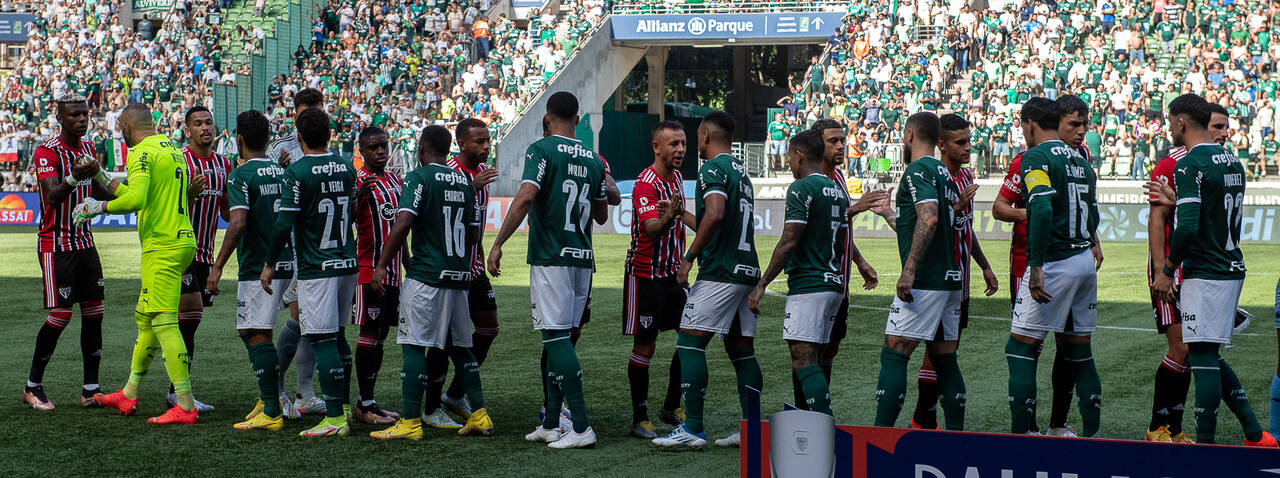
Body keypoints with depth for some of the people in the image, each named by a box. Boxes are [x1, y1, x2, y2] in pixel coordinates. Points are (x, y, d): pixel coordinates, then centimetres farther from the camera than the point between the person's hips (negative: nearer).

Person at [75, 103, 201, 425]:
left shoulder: (142, 153, -11)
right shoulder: (172, 149, 18)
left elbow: (136, 199, -25)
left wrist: (100, 207, -9)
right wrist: (105, 182, 34)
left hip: (162, 247, -10)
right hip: (182, 240, 10)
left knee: (163, 322, -11)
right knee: (145, 318, 18)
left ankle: (186, 406, -14)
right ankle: (128, 396, 28)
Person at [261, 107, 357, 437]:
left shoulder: (297, 172, -13)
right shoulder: (347, 168, 6)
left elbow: (284, 224, -15)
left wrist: (270, 264, -6)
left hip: (316, 268, -7)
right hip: (348, 263, 7)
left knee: (323, 340, -6)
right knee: (337, 335, 18)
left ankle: (335, 418, -8)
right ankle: (343, 405, 25)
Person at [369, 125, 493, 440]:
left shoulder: (419, 178, -8)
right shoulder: (465, 182, 12)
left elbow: (403, 224, -17)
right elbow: (474, 234, 15)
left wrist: (382, 265, -12)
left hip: (426, 275, -7)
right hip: (459, 276, 7)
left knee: (415, 345, -5)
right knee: (459, 346, 15)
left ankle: (411, 422, -8)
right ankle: (479, 416, 14)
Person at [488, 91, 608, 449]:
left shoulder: (542, 150, -6)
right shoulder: (593, 160, 13)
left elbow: (525, 197, -19)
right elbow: (601, 215, 21)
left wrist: (498, 244, -16)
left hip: (550, 257, -6)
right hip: (583, 258, 6)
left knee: (556, 336, -7)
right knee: (559, 338, 12)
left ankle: (581, 426, -14)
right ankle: (550, 425, 14)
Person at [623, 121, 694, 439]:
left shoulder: (676, 177, 9)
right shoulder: (646, 184, -18)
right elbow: (652, 228, -33)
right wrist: (669, 214, -49)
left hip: (674, 272, 8)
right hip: (645, 276, -8)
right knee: (644, 346, -5)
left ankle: (671, 408, 18)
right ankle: (639, 418, 1)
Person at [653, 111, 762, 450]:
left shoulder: (713, 168, -9)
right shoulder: (741, 171, 19)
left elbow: (715, 214, -24)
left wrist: (689, 257, -18)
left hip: (719, 272, -9)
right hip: (748, 270, 9)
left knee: (690, 342, -6)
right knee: (742, 349, 11)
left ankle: (693, 429, -10)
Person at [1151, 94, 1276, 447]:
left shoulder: (1190, 166, -15)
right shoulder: (1232, 161, 14)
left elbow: (1187, 227, -22)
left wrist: (1167, 270, -11)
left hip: (1205, 273, -9)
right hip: (1232, 269, 9)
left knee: (1202, 356, -5)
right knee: (1208, 356, 15)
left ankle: (1205, 444, -2)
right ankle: (1255, 435, 14)